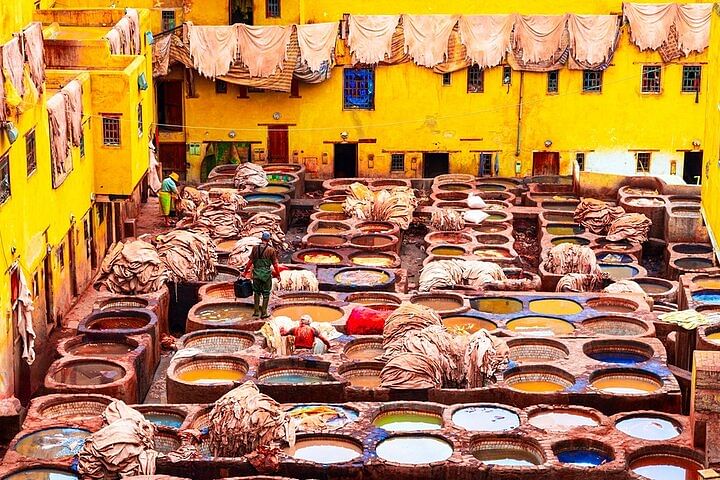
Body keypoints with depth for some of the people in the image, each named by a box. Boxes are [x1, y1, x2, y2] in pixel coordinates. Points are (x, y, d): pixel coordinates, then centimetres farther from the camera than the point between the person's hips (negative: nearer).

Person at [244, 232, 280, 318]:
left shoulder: (255, 248, 0)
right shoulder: (271, 250, -6)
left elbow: (250, 261, 1)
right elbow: (275, 264, -4)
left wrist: (246, 271, 10)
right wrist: (278, 274, 6)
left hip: (256, 273, 2)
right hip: (266, 274, -2)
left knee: (257, 292, 17)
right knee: (266, 293, 7)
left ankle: (256, 311, 17)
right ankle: (264, 312, 8)